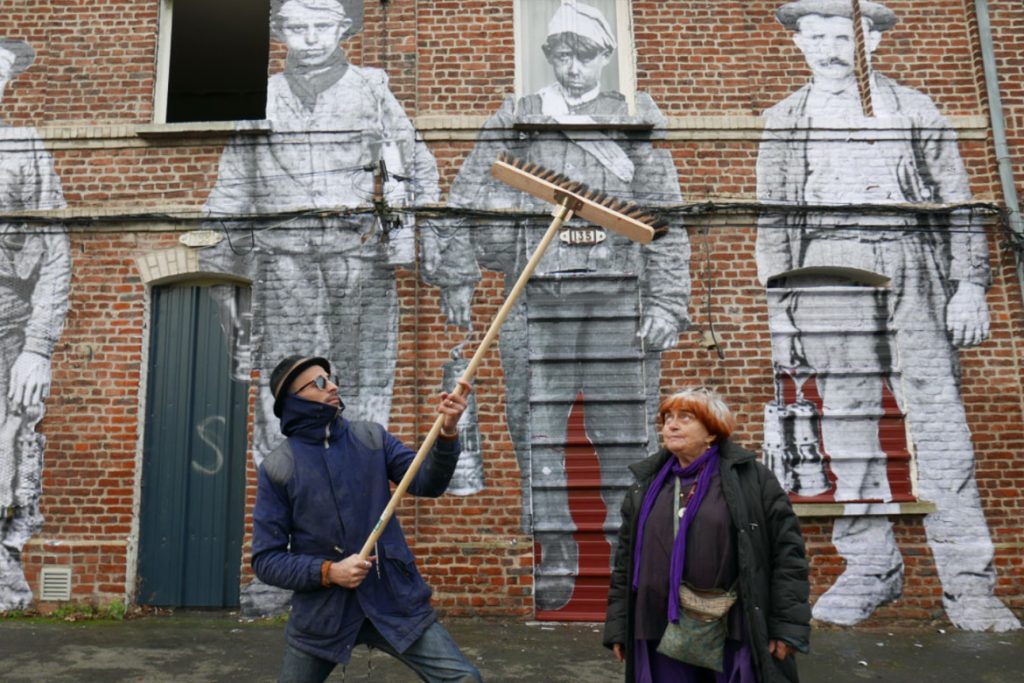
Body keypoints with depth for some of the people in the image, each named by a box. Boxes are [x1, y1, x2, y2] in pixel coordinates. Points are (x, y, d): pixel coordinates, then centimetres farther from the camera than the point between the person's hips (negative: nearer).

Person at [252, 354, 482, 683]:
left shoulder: (371, 437, 3)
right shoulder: (277, 468, -4)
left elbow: (427, 482, -8)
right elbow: (266, 559, -3)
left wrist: (447, 432, -24)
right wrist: (328, 572, -17)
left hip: (394, 598, 1)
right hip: (323, 612, -1)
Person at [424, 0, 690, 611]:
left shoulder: (637, 120, 11)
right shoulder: (516, 120, 13)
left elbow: (665, 216, 7)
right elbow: (467, 200, 11)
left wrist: (667, 303, -2)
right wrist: (458, 276, 2)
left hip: (620, 292, 0)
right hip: (537, 293, 1)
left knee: (625, 428, 3)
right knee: (537, 425, 2)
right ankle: (557, 555, 16)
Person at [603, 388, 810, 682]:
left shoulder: (751, 478, -2)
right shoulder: (645, 485, 9)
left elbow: (786, 548, -3)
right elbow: (625, 559, 12)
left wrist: (788, 624, -7)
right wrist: (618, 626, 9)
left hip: (734, 635, -3)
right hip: (663, 635, 3)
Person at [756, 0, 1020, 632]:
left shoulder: (913, 108, 15)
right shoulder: (784, 122, 16)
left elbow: (957, 200, 11)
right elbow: (774, 220, 12)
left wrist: (971, 284, 1)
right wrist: (779, 306, 4)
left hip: (914, 273, 0)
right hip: (830, 273, 1)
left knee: (940, 420, -4)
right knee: (848, 423, 1)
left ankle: (968, 583, 4)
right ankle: (871, 569, 12)